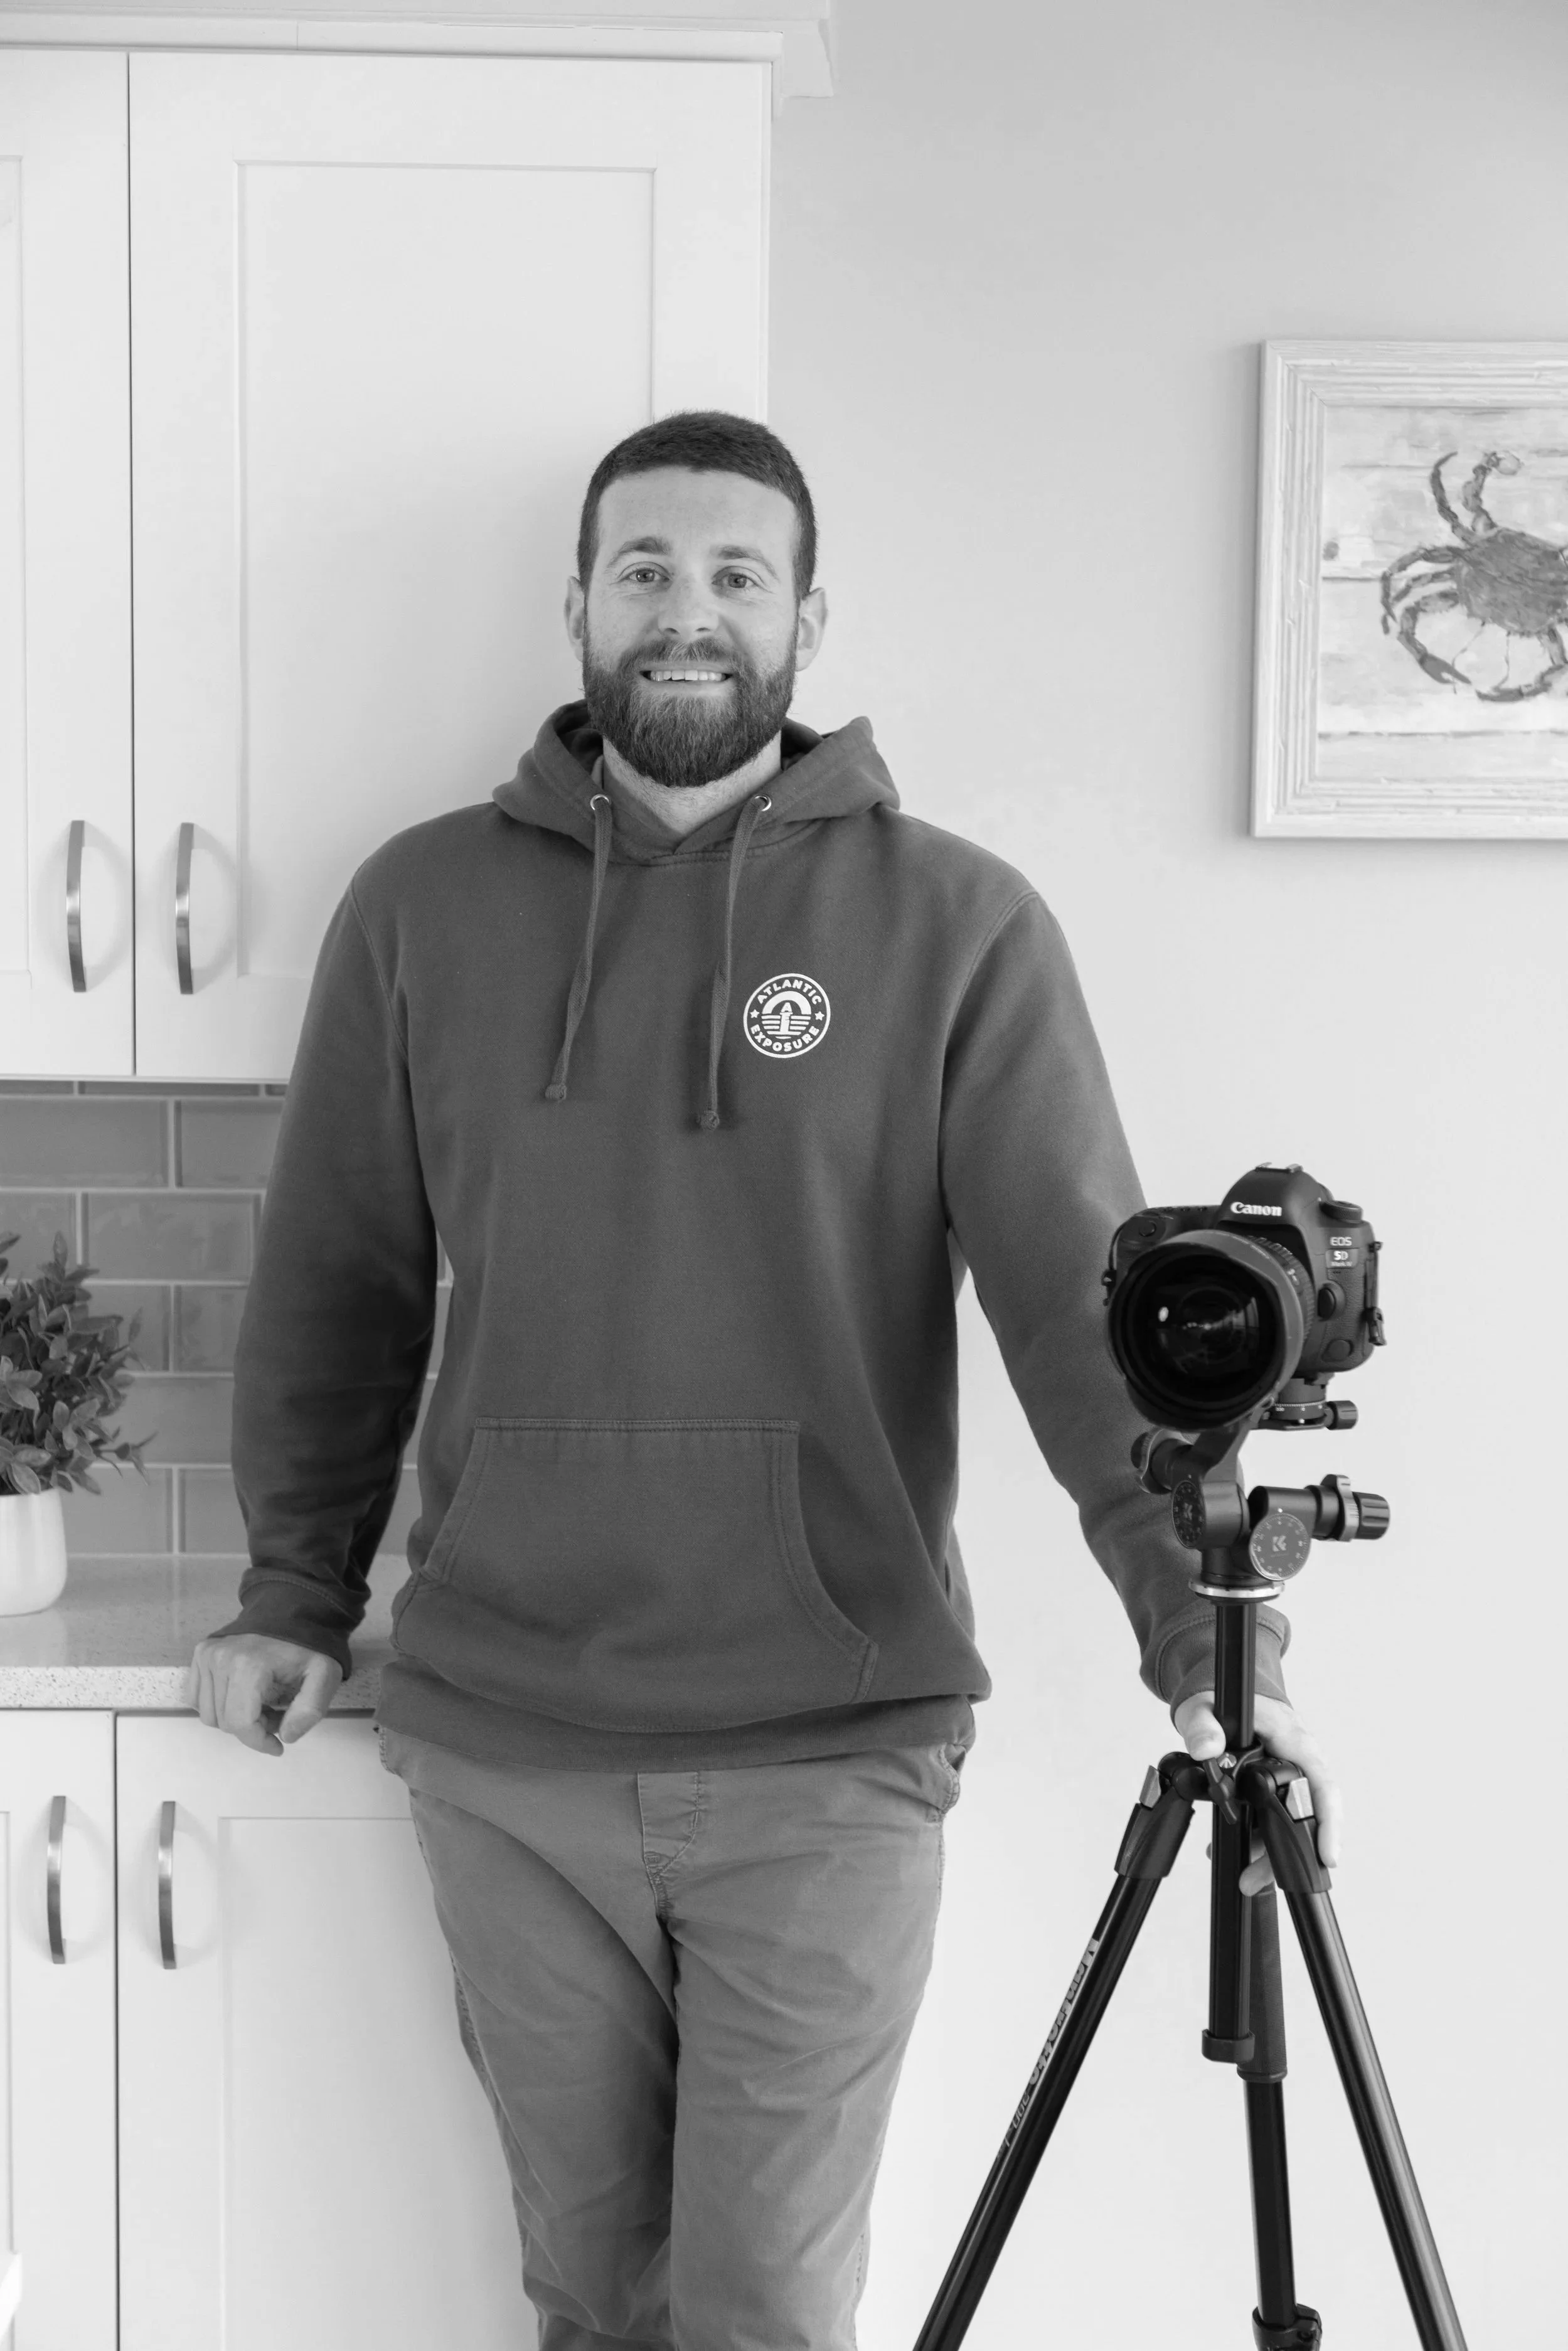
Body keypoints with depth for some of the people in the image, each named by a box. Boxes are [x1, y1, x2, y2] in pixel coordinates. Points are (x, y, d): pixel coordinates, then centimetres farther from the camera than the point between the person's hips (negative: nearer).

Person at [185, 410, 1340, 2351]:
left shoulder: (956, 923, -2)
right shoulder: (421, 907, 5)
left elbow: (1086, 1291, -8)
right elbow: (337, 1283, 10)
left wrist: (1204, 1630, -16)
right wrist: (294, 1593, 10)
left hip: (833, 1753, -2)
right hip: (498, 1748, 2)